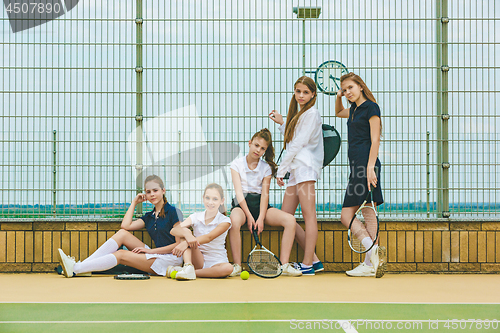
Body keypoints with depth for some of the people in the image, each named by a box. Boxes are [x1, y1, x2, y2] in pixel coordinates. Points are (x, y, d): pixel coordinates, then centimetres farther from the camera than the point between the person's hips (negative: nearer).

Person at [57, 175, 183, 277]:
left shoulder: (172, 212, -4)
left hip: (171, 258, -7)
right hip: (155, 255, 7)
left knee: (121, 255, -19)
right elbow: (125, 225, 4)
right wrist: (134, 203, 9)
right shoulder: (149, 216, 18)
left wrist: (152, 251, -14)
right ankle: (81, 266, -14)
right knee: (122, 233, -8)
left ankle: (75, 269, -20)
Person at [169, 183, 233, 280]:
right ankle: (188, 267, -32)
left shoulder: (224, 221, -5)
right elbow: (173, 230, -13)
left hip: (217, 263, -2)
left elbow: (209, 237, -22)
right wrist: (187, 235, -36)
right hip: (198, 260, 2)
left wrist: (185, 243, -36)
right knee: (185, 231, -17)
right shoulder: (196, 217, 2)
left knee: (228, 268, -36)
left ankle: (195, 272, -28)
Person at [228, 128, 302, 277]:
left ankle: (284, 265, -20)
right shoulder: (237, 164, 3)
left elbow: (264, 194, 0)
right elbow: (239, 192, -6)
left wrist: (261, 218, -14)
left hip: (260, 204, 3)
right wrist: (249, 216, -17)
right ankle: (237, 265, -28)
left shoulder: (266, 168, 9)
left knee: (290, 220, -21)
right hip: (241, 204, -3)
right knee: (234, 221, -40)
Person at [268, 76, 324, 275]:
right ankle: (314, 260, 8)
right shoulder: (298, 114, 26)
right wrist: (282, 123, 26)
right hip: (296, 169, 10)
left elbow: (298, 144, -9)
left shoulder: (311, 113, -3)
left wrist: (281, 169, -8)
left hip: (305, 167, -10)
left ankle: (307, 265, -12)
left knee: (309, 216, -10)